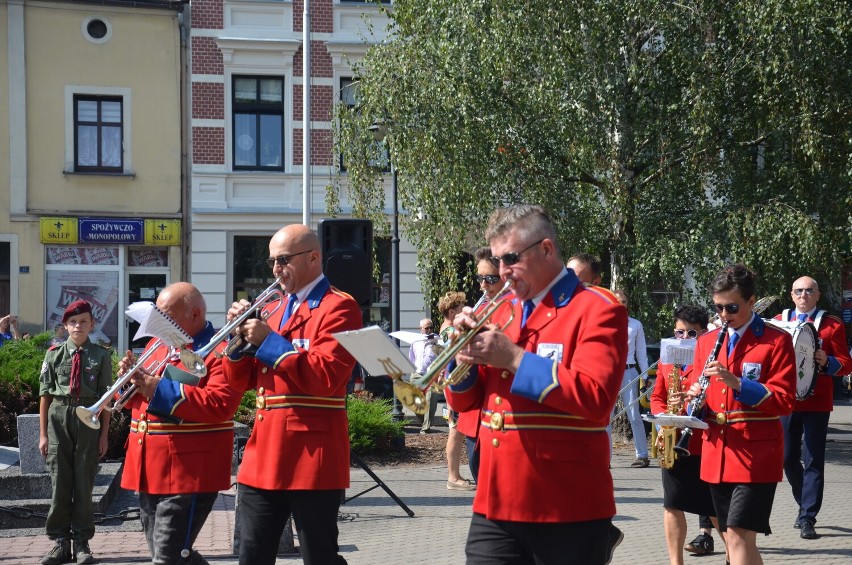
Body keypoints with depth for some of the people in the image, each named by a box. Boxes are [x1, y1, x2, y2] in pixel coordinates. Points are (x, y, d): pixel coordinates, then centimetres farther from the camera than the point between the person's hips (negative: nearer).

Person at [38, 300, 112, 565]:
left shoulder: (101, 356, 0)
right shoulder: (54, 354, 4)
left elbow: (106, 396, 2)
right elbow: (45, 394, 5)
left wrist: (104, 434, 0)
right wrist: (43, 433, 3)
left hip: (89, 417, -1)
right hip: (59, 416, 1)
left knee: (84, 481, 4)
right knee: (59, 481, 4)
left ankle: (82, 542, 13)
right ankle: (60, 541, 12)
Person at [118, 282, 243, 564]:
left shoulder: (219, 352, -9)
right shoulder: (157, 345, 17)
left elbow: (219, 404, -23)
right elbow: (136, 399, 22)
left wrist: (159, 390, -22)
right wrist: (131, 377, -1)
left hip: (188, 475, -8)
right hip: (149, 471, 9)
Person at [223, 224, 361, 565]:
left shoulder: (338, 308, -6)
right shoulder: (273, 310, 18)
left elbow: (325, 377, -19)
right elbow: (240, 382, 16)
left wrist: (268, 342, -15)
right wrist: (241, 336, 0)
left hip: (312, 458, -7)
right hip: (263, 456, 8)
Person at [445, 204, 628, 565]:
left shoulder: (597, 311, -5)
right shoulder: (502, 313, 14)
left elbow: (595, 397, -20)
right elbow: (465, 402, 16)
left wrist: (514, 357, -18)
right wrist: (466, 352, -4)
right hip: (495, 505, 6)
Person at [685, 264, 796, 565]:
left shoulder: (776, 340, -4)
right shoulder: (706, 341, 12)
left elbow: (783, 400, -11)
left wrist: (736, 382, -23)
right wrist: (695, 397, -8)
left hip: (756, 455, -6)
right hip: (716, 455, 6)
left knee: (738, 535, -14)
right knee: (735, 539, 11)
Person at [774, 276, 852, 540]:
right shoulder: (779, 320, 10)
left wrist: (827, 361, -22)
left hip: (817, 402, -3)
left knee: (813, 461, -3)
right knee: (788, 458, 8)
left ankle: (808, 518, 0)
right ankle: (806, 504, 29)